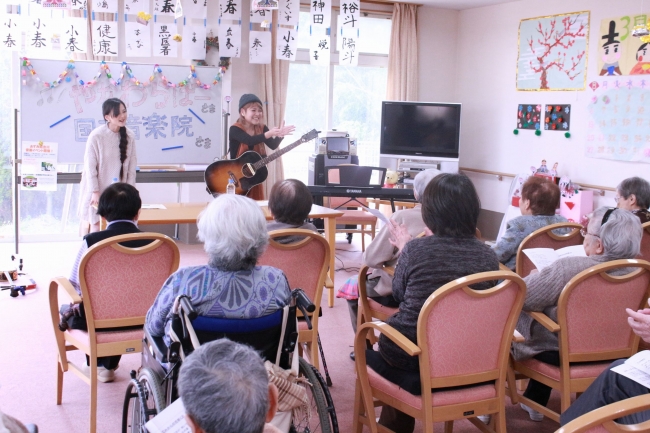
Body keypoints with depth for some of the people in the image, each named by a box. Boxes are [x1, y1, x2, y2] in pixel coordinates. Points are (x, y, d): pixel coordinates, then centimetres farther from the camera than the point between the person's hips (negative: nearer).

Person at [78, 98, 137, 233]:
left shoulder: (129, 135, -7)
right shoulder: (96, 136, -19)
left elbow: (132, 165, 0)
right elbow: (90, 166, -13)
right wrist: (95, 192, -13)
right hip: (98, 189, -3)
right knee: (97, 225, 5)